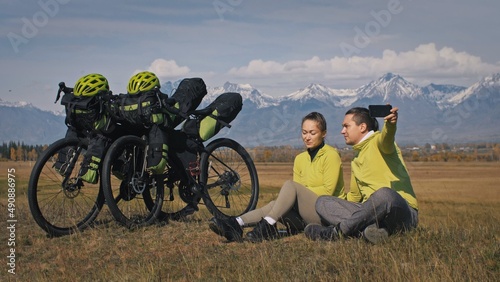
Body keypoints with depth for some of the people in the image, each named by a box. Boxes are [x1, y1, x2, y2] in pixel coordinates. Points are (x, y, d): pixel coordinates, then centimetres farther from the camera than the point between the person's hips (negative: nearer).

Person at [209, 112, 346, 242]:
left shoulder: (331, 155, -3)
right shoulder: (300, 159, 15)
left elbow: (328, 191, -11)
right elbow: (297, 193, 10)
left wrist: (303, 191, -11)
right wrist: (286, 196, -11)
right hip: (307, 218, 6)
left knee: (290, 185, -25)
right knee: (276, 205, -22)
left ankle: (267, 226, -36)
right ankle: (236, 224, -39)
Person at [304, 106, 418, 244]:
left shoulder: (378, 141, 0)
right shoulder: (356, 158, 24)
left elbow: (386, 138, -28)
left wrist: (390, 124, -50)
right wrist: (335, 209, 26)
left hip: (402, 213, -8)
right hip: (371, 212, 8)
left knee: (384, 194, -40)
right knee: (322, 202, -3)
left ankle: (336, 232, -23)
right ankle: (368, 229, -29)